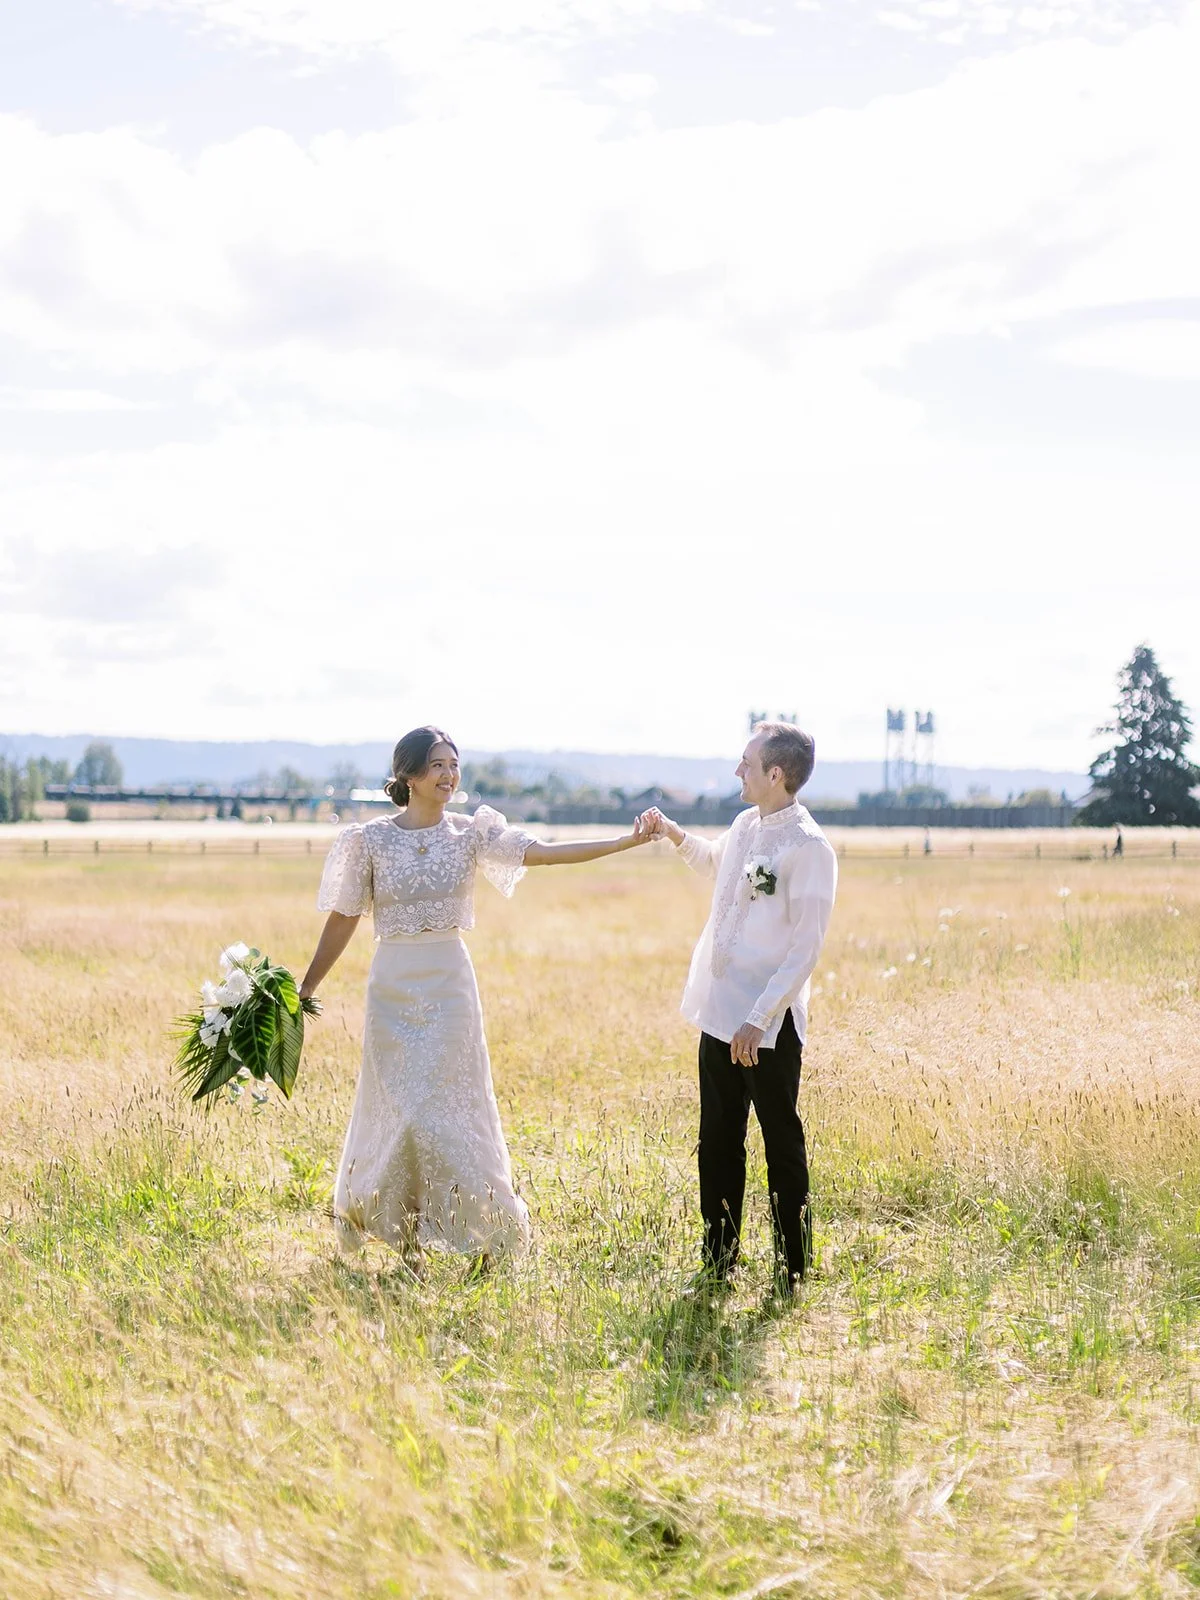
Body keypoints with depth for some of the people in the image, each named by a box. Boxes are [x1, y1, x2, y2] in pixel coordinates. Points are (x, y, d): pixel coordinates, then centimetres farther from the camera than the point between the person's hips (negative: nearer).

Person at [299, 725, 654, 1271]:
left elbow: (546, 853, -10)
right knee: (397, 1107, 3)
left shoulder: (470, 833, 0)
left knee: (453, 1104, -1)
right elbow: (342, 920, 2)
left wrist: (628, 841, -20)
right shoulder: (370, 839, -3)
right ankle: (403, 1240, 20)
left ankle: (488, 1234, 11)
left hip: (449, 985, 0)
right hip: (392, 985, 0)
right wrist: (304, 991, 1)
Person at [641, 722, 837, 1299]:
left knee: (782, 1148, 3)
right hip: (719, 1016, 8)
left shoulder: (808, 848, -15)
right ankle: (717, 1263, 26)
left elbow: (805, 948, -18)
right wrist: (673, 834, 20)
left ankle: (791, 1273, 13)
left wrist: (759, 1019, -22)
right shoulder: (746, 825, 9)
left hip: (770, 1027, -8)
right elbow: (712, 860, 35)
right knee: (717, 1146, 15)